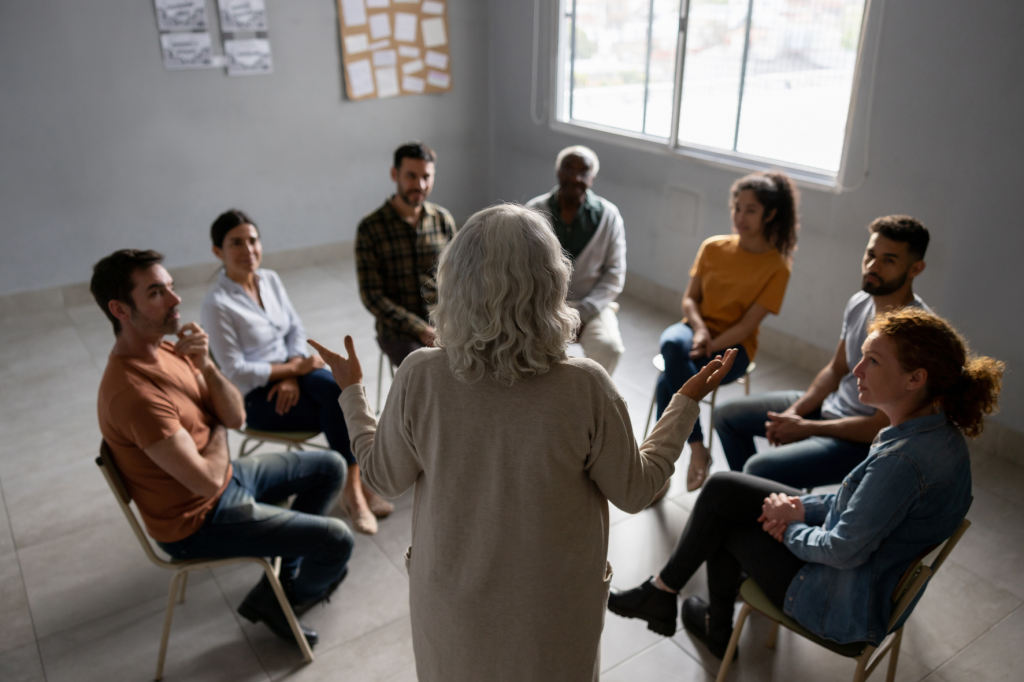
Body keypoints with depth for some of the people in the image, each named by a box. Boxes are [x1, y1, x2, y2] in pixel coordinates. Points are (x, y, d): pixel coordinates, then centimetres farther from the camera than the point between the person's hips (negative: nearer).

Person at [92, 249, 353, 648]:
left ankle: (280, 581, 21)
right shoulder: (132, 392, -32)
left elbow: (236, 417, -3)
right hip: (197, 520, -9)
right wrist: (216, 430, -9)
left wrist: (205, 366, -21)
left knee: (330, 468, 15)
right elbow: (208, 481, -30)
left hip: (225, 477, 9)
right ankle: (297, 594, 22)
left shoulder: (165, 349, -3)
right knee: (336, 540, -13)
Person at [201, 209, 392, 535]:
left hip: (288, 374, 6)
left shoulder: (270, 279, 3)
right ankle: (354, 486, -6)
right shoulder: (216, 304, -17)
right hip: (256, 397, -6)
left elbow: (296, 329, 7)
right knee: (342, 410, -23)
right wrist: (293, 368, -15)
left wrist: (293, 376, -9)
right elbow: (235, 371, -17)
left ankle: (353, 487, -15)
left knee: (337, 390, -24)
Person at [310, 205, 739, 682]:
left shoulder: (419, 378, -24)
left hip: (452, 598, 1)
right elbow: (634, 492, -12)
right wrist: (689, 401, -2)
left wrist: (351, 390, 7)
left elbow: (383, 476, -6)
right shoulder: (585, 387, -28)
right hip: (553, 607, -1)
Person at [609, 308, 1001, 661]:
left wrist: (792, 530, -9)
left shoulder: (905, 459, -35)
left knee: (727, 524, 4)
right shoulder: (939, 430, -4)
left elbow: (844, 550, -28)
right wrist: (804, 506, -2)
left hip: (851, 609, -9)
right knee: (723, 490, 8)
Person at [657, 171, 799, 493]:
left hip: (734, 346, -3)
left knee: (668, 381, -30)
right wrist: (699, 329, -16)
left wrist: (708, 347, -23)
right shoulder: (713, 247, 5)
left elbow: (748, 324, -11)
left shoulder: (777, 267, -6)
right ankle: (697, 449, -27)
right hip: (696, 327, 4)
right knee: (672, 343, -35)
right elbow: (689, 298, 5)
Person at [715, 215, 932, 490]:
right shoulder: (859, 302, 0)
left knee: (759, 469, -27)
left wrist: (806, 428, -17)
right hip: (831, 404, 9)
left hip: (865, 440, -9)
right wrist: (794, 412, -5)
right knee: (727, 415, 10)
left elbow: (884, 426, -24)